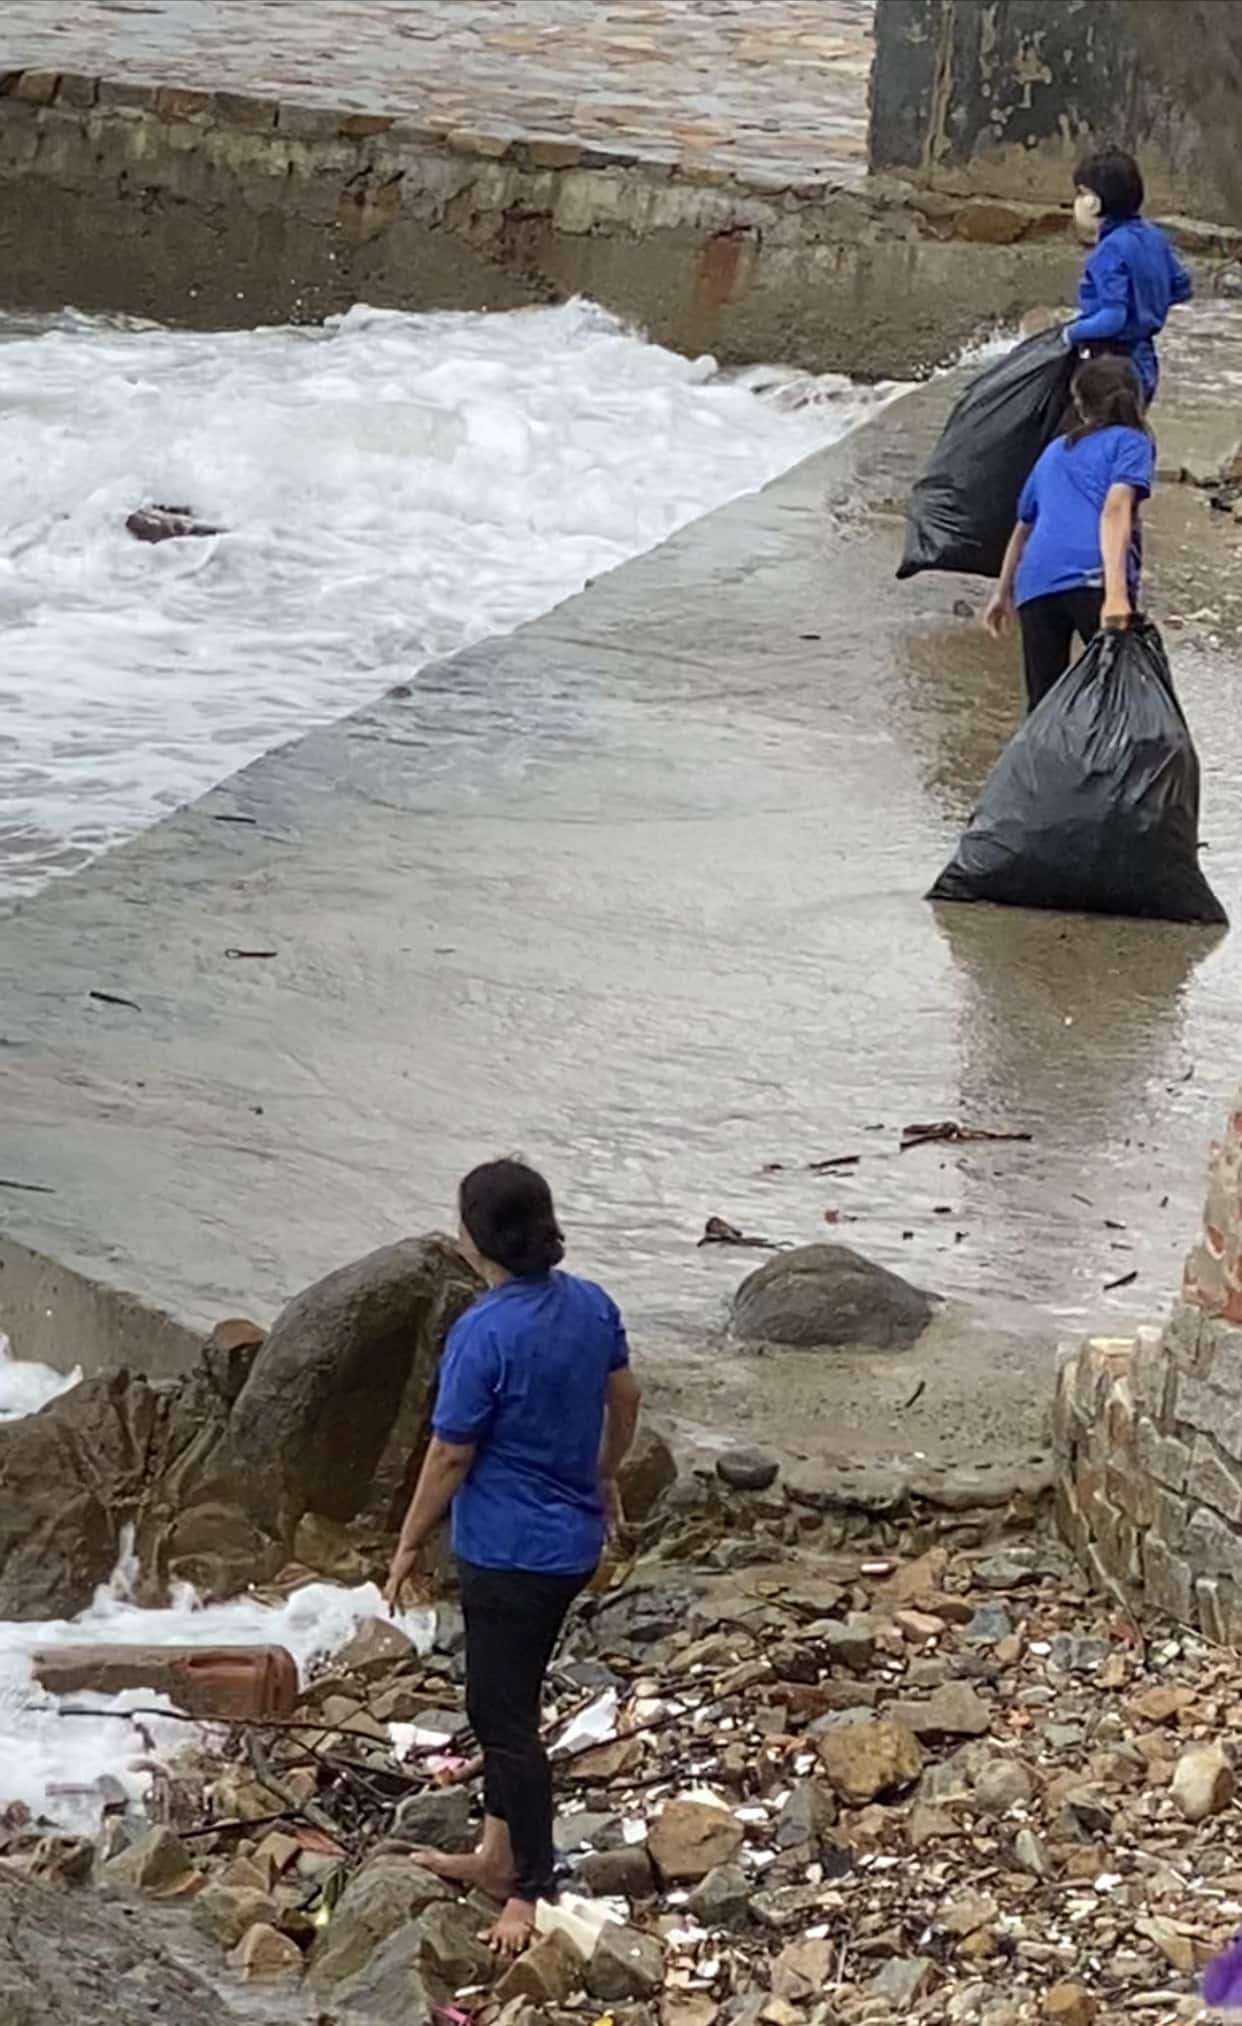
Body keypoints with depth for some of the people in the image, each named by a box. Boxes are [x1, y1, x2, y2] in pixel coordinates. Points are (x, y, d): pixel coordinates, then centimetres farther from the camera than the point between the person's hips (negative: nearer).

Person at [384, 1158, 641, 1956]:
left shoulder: (484, 1335, -25)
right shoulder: (591, 1306, -1)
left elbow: (449, 1458, -18)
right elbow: (625, 1397, 14)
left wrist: (409, 1546, -5)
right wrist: (605, 1477, 32)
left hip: (509, 1553, -8)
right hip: (572, 1541, 8)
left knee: (508, 1718, 2)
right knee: (503, 1702, 22)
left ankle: (532, 1893, 9)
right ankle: (499, 1855, 34)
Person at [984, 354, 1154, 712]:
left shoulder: (1054, 451, 30)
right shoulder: (1130, 441, 12)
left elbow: (1023, 527, 39)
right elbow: (1114, 510, -6)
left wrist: (1002, 593, 51)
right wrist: (1116, 593, -18)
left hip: (1035, 584, 5)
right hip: (1095, 579, -5)